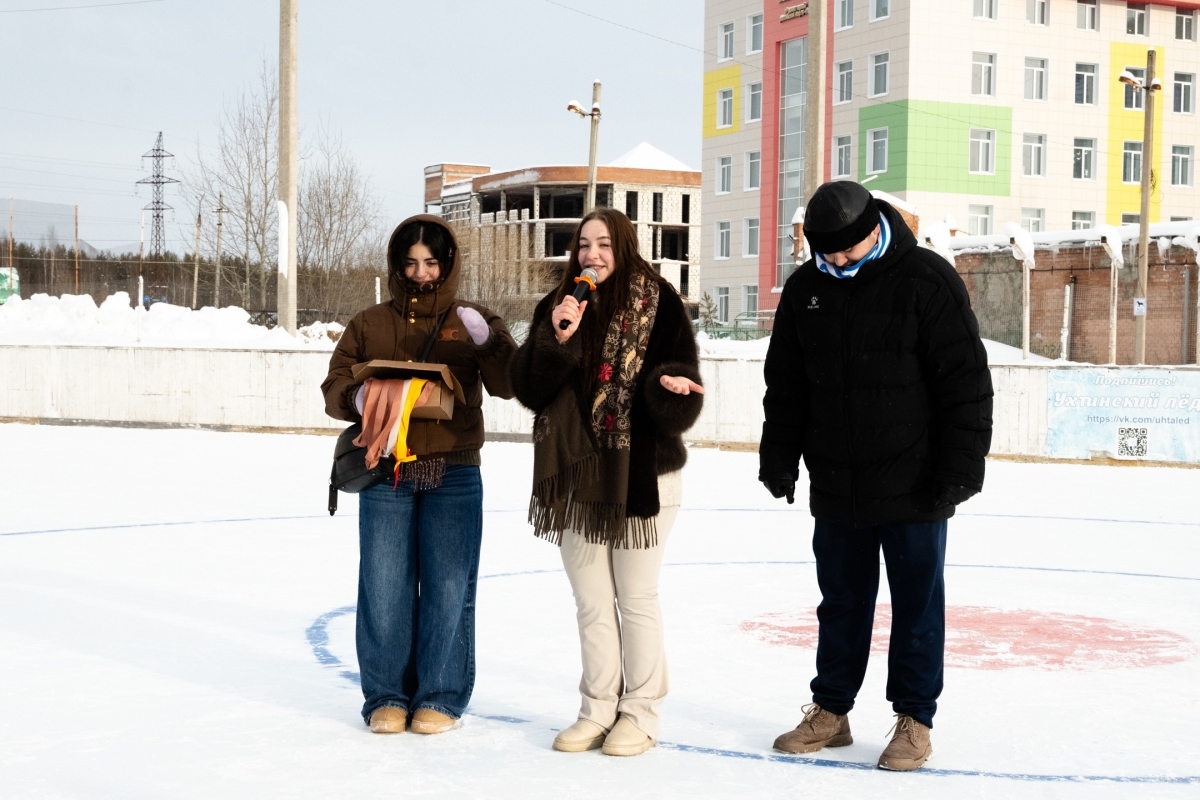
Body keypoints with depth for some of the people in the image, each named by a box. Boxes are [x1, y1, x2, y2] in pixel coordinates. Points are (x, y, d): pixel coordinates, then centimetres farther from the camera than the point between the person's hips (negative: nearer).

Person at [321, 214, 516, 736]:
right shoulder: (369, 325, 9)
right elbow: (334, 389, 8)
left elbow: (508, 386, -5)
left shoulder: (472, 323, 6)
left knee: (448, 588, 1)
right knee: (384, 588, 3)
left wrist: (486, 340, -22)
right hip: (385, 476, 1)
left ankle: (440, 697, 14)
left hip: (454, 477, -1)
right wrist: (359, 397, -15)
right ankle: (387, 697, 16)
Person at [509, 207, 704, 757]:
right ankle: (598, 710, 25)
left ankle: (640, 713, 20)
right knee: (591, 602, 13)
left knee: (636, 599, 7)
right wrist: (558, 340, -19)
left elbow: (682, 390, -8)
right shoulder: (557, 307, 3)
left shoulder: (658, 304, -6)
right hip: (576, 475, 4)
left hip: (641, 474, -4)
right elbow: (531, 389, -5)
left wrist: (668, 385, -29)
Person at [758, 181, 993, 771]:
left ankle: (914, 718, 17)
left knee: (916, 604, 6)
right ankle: (831, 711, 26)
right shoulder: (806, 289, 5)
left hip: (912, 489, -4)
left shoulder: (927, 281, -10)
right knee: (841, 602, 14)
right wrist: (779, 458, 10)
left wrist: (959, 469, -13)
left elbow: (966, 383, -10)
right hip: (836, 487, 4)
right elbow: (786, 384, 14)